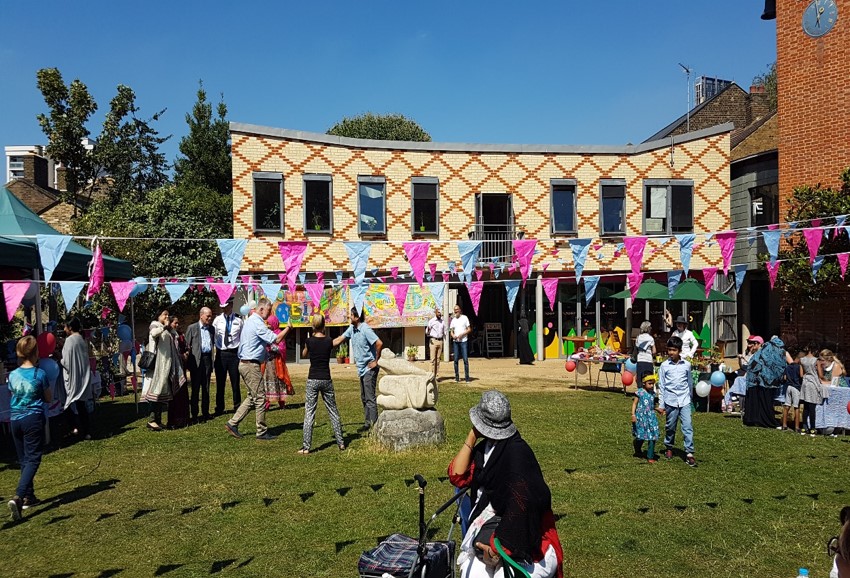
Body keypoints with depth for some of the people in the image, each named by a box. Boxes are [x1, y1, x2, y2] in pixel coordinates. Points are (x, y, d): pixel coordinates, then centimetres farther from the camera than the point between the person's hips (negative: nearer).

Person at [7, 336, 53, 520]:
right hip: (34, 419, -5)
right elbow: (49, 399, 1)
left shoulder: (13, 375, 2)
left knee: (24, 460, 16)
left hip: (15, 420, 5)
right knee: (33, 459, -3)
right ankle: (18, 496, -20)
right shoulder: (40, 374, -11)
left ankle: (29, 497, 24)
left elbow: (13, 395, 17)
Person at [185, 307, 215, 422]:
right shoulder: (192, 328, 1)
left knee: (206, 388, 9)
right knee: (195, 388, 1)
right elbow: (187, 345, 0)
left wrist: (212, 360, 6)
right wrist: (188, 362, -7)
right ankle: (194, 414, 8)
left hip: (208, 359, 4)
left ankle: (205, 412, 17)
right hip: (196, 360, -4)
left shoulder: (211, 328, 13)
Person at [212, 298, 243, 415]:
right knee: (220, 382, 6)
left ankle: (237, 407, 17)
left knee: (235, 382, 4)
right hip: (220, 353, 1)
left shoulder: (238, 320, 1)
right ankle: (219, 408, 17)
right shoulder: (217, 320, 3)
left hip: (234, 353, -1)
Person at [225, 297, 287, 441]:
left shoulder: (250, 320, 15)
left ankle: (232, 423, 14)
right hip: (251, 365, -10)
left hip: (245, 363, 10)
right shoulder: (258, 323, -17)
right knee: (260, 398, -2)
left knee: (252, 397, 15)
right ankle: (262, 432, 5)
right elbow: (276, 339, -20)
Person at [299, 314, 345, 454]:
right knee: (333, 412, 12)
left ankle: (306, 447, -2)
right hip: (326, 380, 2)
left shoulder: (309, 341, -6)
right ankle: (341, 443, 16)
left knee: (309, 413, 0)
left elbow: (304, 355, 13)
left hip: (312, 380, -2)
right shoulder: (329, 341, -2)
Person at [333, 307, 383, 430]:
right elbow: (339, 339, 15)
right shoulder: (352, 328, 7)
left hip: (369, 369, -9)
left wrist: (376, 361, -18)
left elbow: (379, 343, -26)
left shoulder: (366, 330, -20)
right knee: (364, 398, 15)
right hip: (361, 369, 9)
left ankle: (374, 426, -3)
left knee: (370, 398, -7)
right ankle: (367, 423, 25)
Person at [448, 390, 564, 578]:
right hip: (487, 522, 7)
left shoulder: (516, 452, -18)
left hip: (515, 527, -7)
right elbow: (458, 477, 3)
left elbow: (523, 502, -24)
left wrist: (498, 543, -20)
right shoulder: (485, 446, 6)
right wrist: (471, 438, -3)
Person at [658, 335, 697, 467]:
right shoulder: (664, 365, -1)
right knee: (670, 426, 10)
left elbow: (690, 382, 13)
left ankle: (689, 453, -4)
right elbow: (661, 385, 2)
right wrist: (661, 404, 2)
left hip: (684, 400, 0)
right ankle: (669, 448, 30)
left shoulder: (687, 364, 2)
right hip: (670, 400, 0)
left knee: (688, 426, -6)